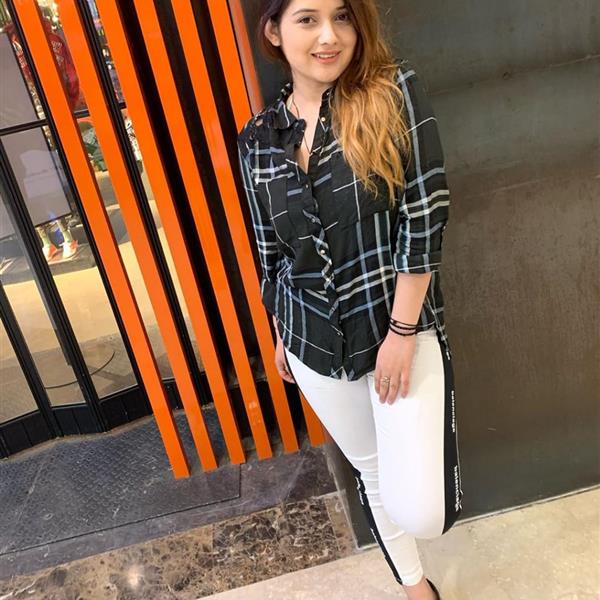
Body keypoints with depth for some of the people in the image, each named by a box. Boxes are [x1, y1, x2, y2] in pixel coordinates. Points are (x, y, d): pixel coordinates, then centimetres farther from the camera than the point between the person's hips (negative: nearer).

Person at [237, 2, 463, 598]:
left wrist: (401, 331, -15)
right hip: (315, 343, 4)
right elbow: (270, 251, 9)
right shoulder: (257, 139, 2)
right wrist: (280, 336, 16)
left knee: (420, 510, -8)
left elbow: (425, 216, -13)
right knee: (371, 471, 20)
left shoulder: (395, 90, -8)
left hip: (401, 328, -3)